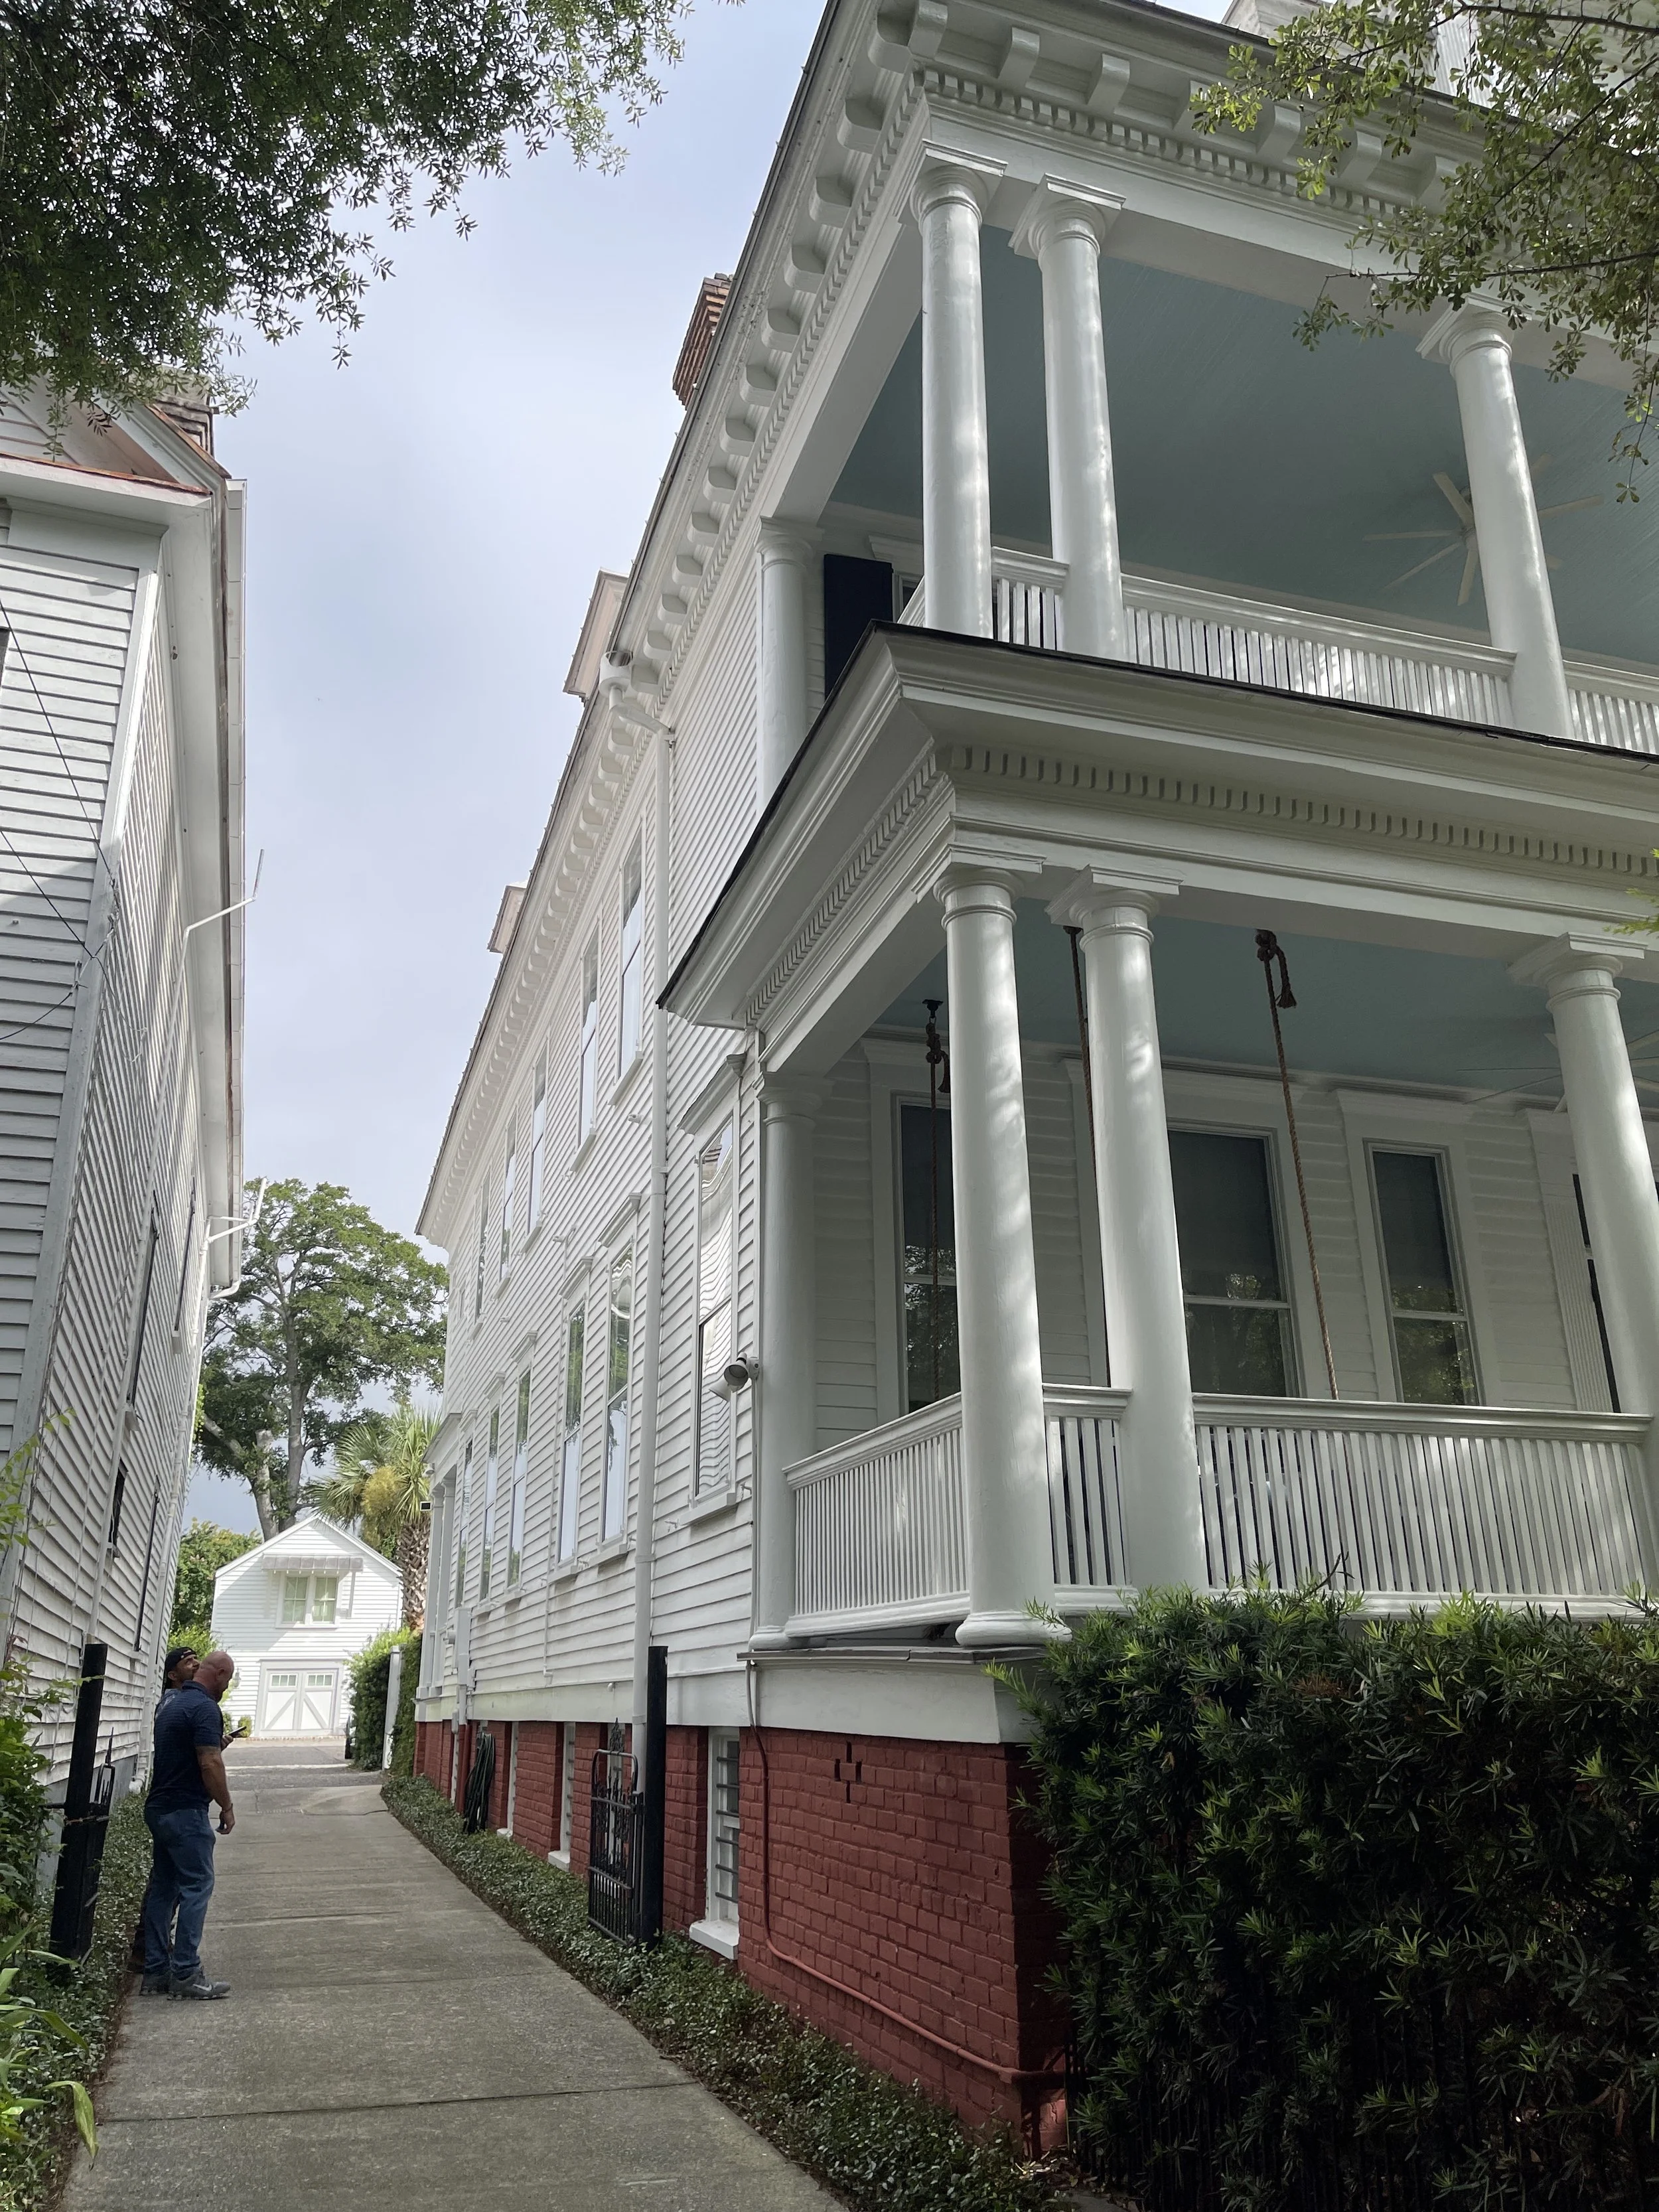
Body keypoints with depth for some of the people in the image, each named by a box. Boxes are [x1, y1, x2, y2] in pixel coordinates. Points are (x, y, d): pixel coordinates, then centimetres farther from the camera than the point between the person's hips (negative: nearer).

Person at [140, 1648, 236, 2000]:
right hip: (186, 1812, -10)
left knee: (162, 1887, 12)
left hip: (159, 1808, 10)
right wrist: (227, 1807, -11)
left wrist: (216, 1743, 18)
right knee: (197, 1886, -5)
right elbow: (210, 1764, -21)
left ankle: (156, 1971, 16)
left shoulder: (170, 1702, 12)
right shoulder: (204, 1707, -18)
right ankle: (186, 1974, -5)